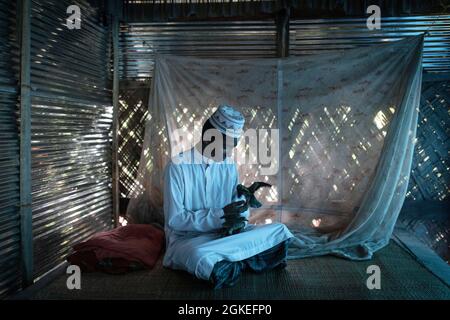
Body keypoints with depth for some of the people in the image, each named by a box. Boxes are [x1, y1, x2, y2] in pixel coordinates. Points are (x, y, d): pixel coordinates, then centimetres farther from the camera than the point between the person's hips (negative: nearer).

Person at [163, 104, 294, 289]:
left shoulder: (229, 165, 6)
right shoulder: (178, 166, -12)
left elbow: (239, 208, 7)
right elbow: (174, 219, -15)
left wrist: (238, 218, -17)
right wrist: (221, 215, -22)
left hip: (226, 233, 5)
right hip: (188, 238, -5)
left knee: (280, 231, -12)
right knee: (206, 261, -41)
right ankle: (239, 259, -15)